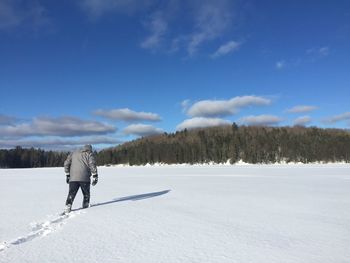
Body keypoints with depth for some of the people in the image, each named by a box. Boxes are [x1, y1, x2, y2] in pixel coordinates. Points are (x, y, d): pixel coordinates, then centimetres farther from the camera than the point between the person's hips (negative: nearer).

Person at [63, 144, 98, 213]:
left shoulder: (74, 153, 20)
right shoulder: (89, 153, 6)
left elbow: (66, 163, 16)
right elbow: (92, 164, -7)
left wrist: (67, 175, 18)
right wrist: (95, 176, -7)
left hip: (73, 178, 3)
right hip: (84, 178, -3)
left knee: (71, 194, 3)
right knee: (86, 194, 11)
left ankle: (68, 207, -10)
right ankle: (85, 207, 12)